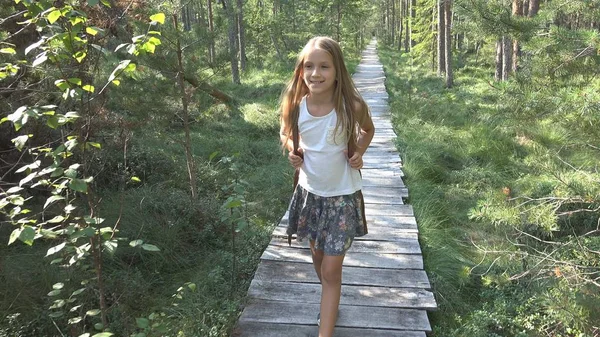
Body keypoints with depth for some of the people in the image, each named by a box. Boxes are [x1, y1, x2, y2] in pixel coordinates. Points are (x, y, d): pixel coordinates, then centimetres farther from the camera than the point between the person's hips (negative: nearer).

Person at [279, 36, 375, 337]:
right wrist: (291, 151, -12)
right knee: (317, 255, 22)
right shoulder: (295, 106, -15)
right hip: (310, 192, 4)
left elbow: (368, 130, 3)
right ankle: (330, 305, 51)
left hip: (343, 196, -3)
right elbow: (286, 133, 8)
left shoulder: (352, 106, -20)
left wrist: (359, 153, -14)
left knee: (331, 269, -1)